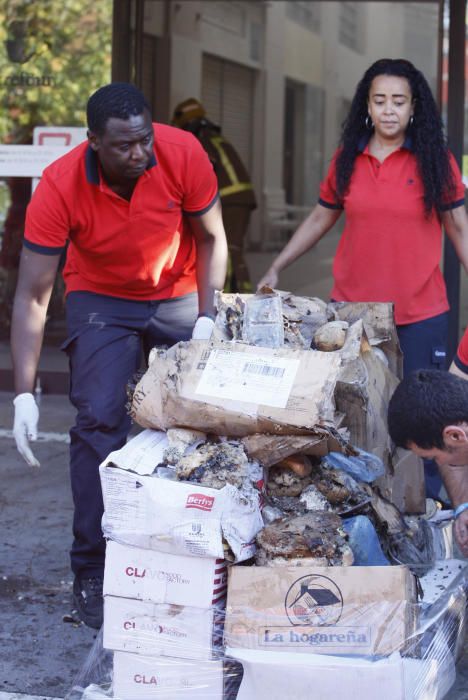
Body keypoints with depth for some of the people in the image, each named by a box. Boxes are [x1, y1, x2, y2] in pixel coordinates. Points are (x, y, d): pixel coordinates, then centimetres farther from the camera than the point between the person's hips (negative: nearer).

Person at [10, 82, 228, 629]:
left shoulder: (183, 154, -25)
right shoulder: (59, 188, -28)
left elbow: (211, 239, -8)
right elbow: (32, 296, -25)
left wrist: (206, 318, -18)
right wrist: (24, 396, -30)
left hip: (179, 296, 2)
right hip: (101, 300, -2)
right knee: (99, 421, -15)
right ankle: (92, 572, -7)